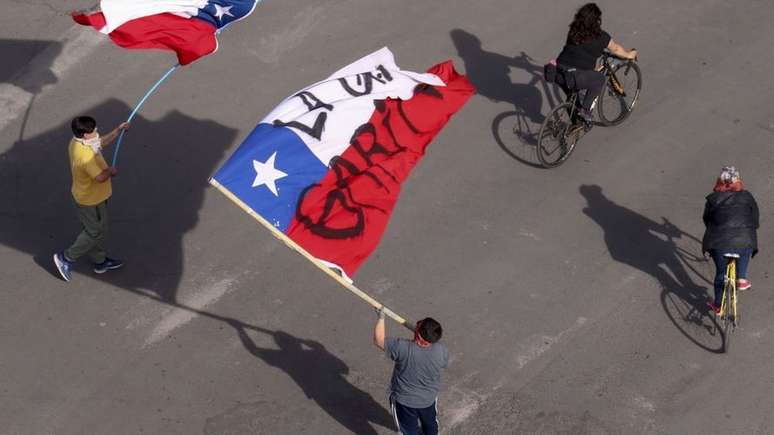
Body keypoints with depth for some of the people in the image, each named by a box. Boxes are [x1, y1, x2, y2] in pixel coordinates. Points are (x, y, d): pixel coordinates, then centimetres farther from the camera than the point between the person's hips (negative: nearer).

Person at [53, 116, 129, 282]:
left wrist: (118, 130, 6)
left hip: (84, 195, 10)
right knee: (95, 232, 9)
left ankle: (100, 262, 40)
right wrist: (111, 171, -18)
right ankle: (66, 258, 20)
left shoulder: (77, 142, -4)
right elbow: (100, 177, -38)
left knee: (99, 230, 24)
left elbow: (102, 143, 12)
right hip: (91, 200, -10)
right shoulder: (85, 154, -36)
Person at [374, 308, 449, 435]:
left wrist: (381, 317, -11)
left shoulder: (402, 348, -35)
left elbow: (378, 340, -22)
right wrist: (431, 337, 3)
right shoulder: (441, 351, -24)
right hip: (429, 399, 3)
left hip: (404, 400, -3)